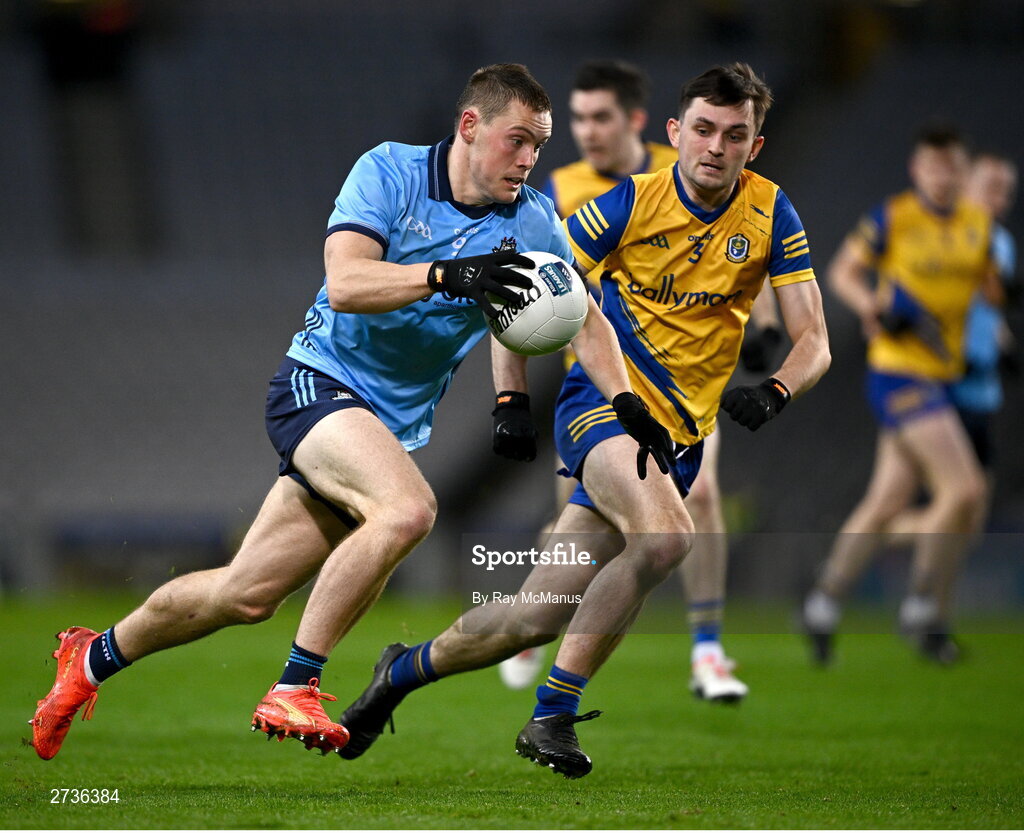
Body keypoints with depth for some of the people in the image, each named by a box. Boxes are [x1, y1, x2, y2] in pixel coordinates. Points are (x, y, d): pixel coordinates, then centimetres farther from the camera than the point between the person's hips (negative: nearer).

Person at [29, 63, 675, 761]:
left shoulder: (534, 223, 1)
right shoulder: (389, 172, -11)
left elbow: (586, 318, 9)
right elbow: (344, 283, -24)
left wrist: (628, 404, -6)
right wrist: (448, 275, -38)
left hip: (396, 425, 6)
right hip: (320, 383, -6)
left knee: (245, 595, 5)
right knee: (407, 508, -33)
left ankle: (96, 657, 28)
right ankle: (293, 691, -24)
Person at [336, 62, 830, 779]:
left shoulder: (769, 214, -1)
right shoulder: (630, 203, -8)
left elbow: (813, 340, -1)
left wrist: (775, 391, -22)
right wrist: (512, 399, -7)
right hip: (604, 401, -3)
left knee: (537, 618, -3)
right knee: (665, 534, -34)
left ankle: (405, 670, 24)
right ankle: (553, 714, -21)